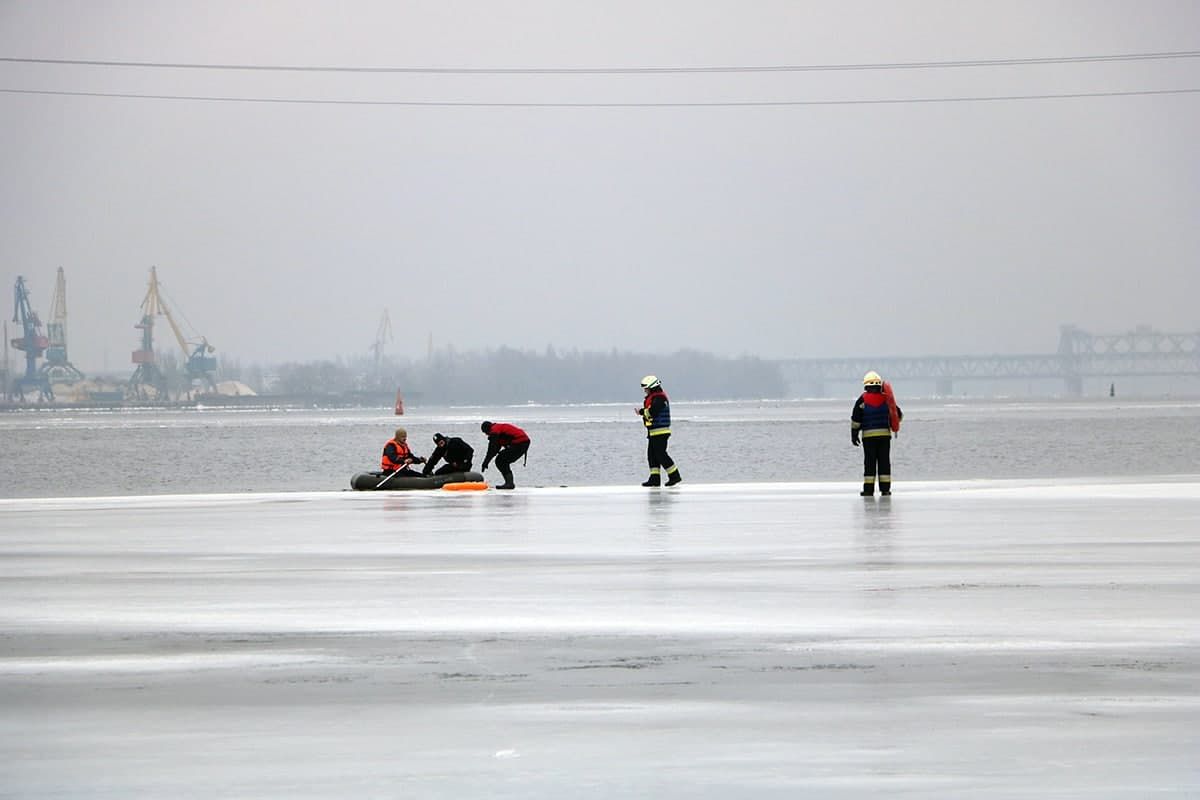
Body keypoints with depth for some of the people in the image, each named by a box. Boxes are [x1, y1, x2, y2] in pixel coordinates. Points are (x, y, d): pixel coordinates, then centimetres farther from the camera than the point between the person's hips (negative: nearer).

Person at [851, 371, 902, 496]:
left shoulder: (862, 400, -4)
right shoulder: (886, 399, 2)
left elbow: (855, 419, -4)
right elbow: (898, 415, 10)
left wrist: (854, 434, 4)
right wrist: (891, 424, 29)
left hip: (868, 435, -1)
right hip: (885, 434, 1)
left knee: (870, 462, 2)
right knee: (884, 461, 6)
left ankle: (868, 489, -1)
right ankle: (885, 488, 4)